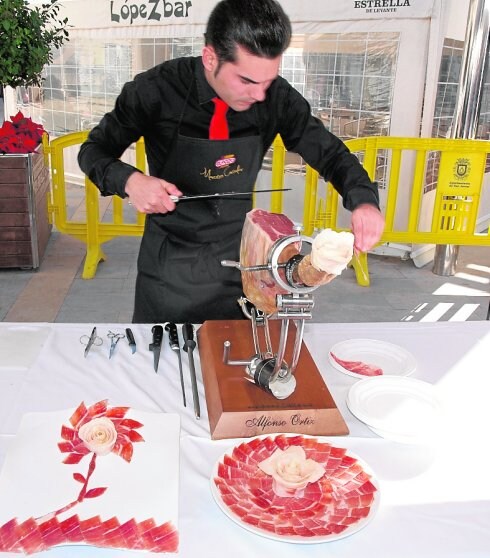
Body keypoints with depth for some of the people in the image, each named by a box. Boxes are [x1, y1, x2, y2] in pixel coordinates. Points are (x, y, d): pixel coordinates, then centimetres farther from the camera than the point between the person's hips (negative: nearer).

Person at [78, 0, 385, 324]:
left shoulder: (276, 96, -14)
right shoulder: (156, 90, -20)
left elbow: (329, 151, -3)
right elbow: (94, 151, -7)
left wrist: (363, 199, -24)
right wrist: (130, 181, -30)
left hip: (237, 255, 2)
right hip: (169, 259, -1)